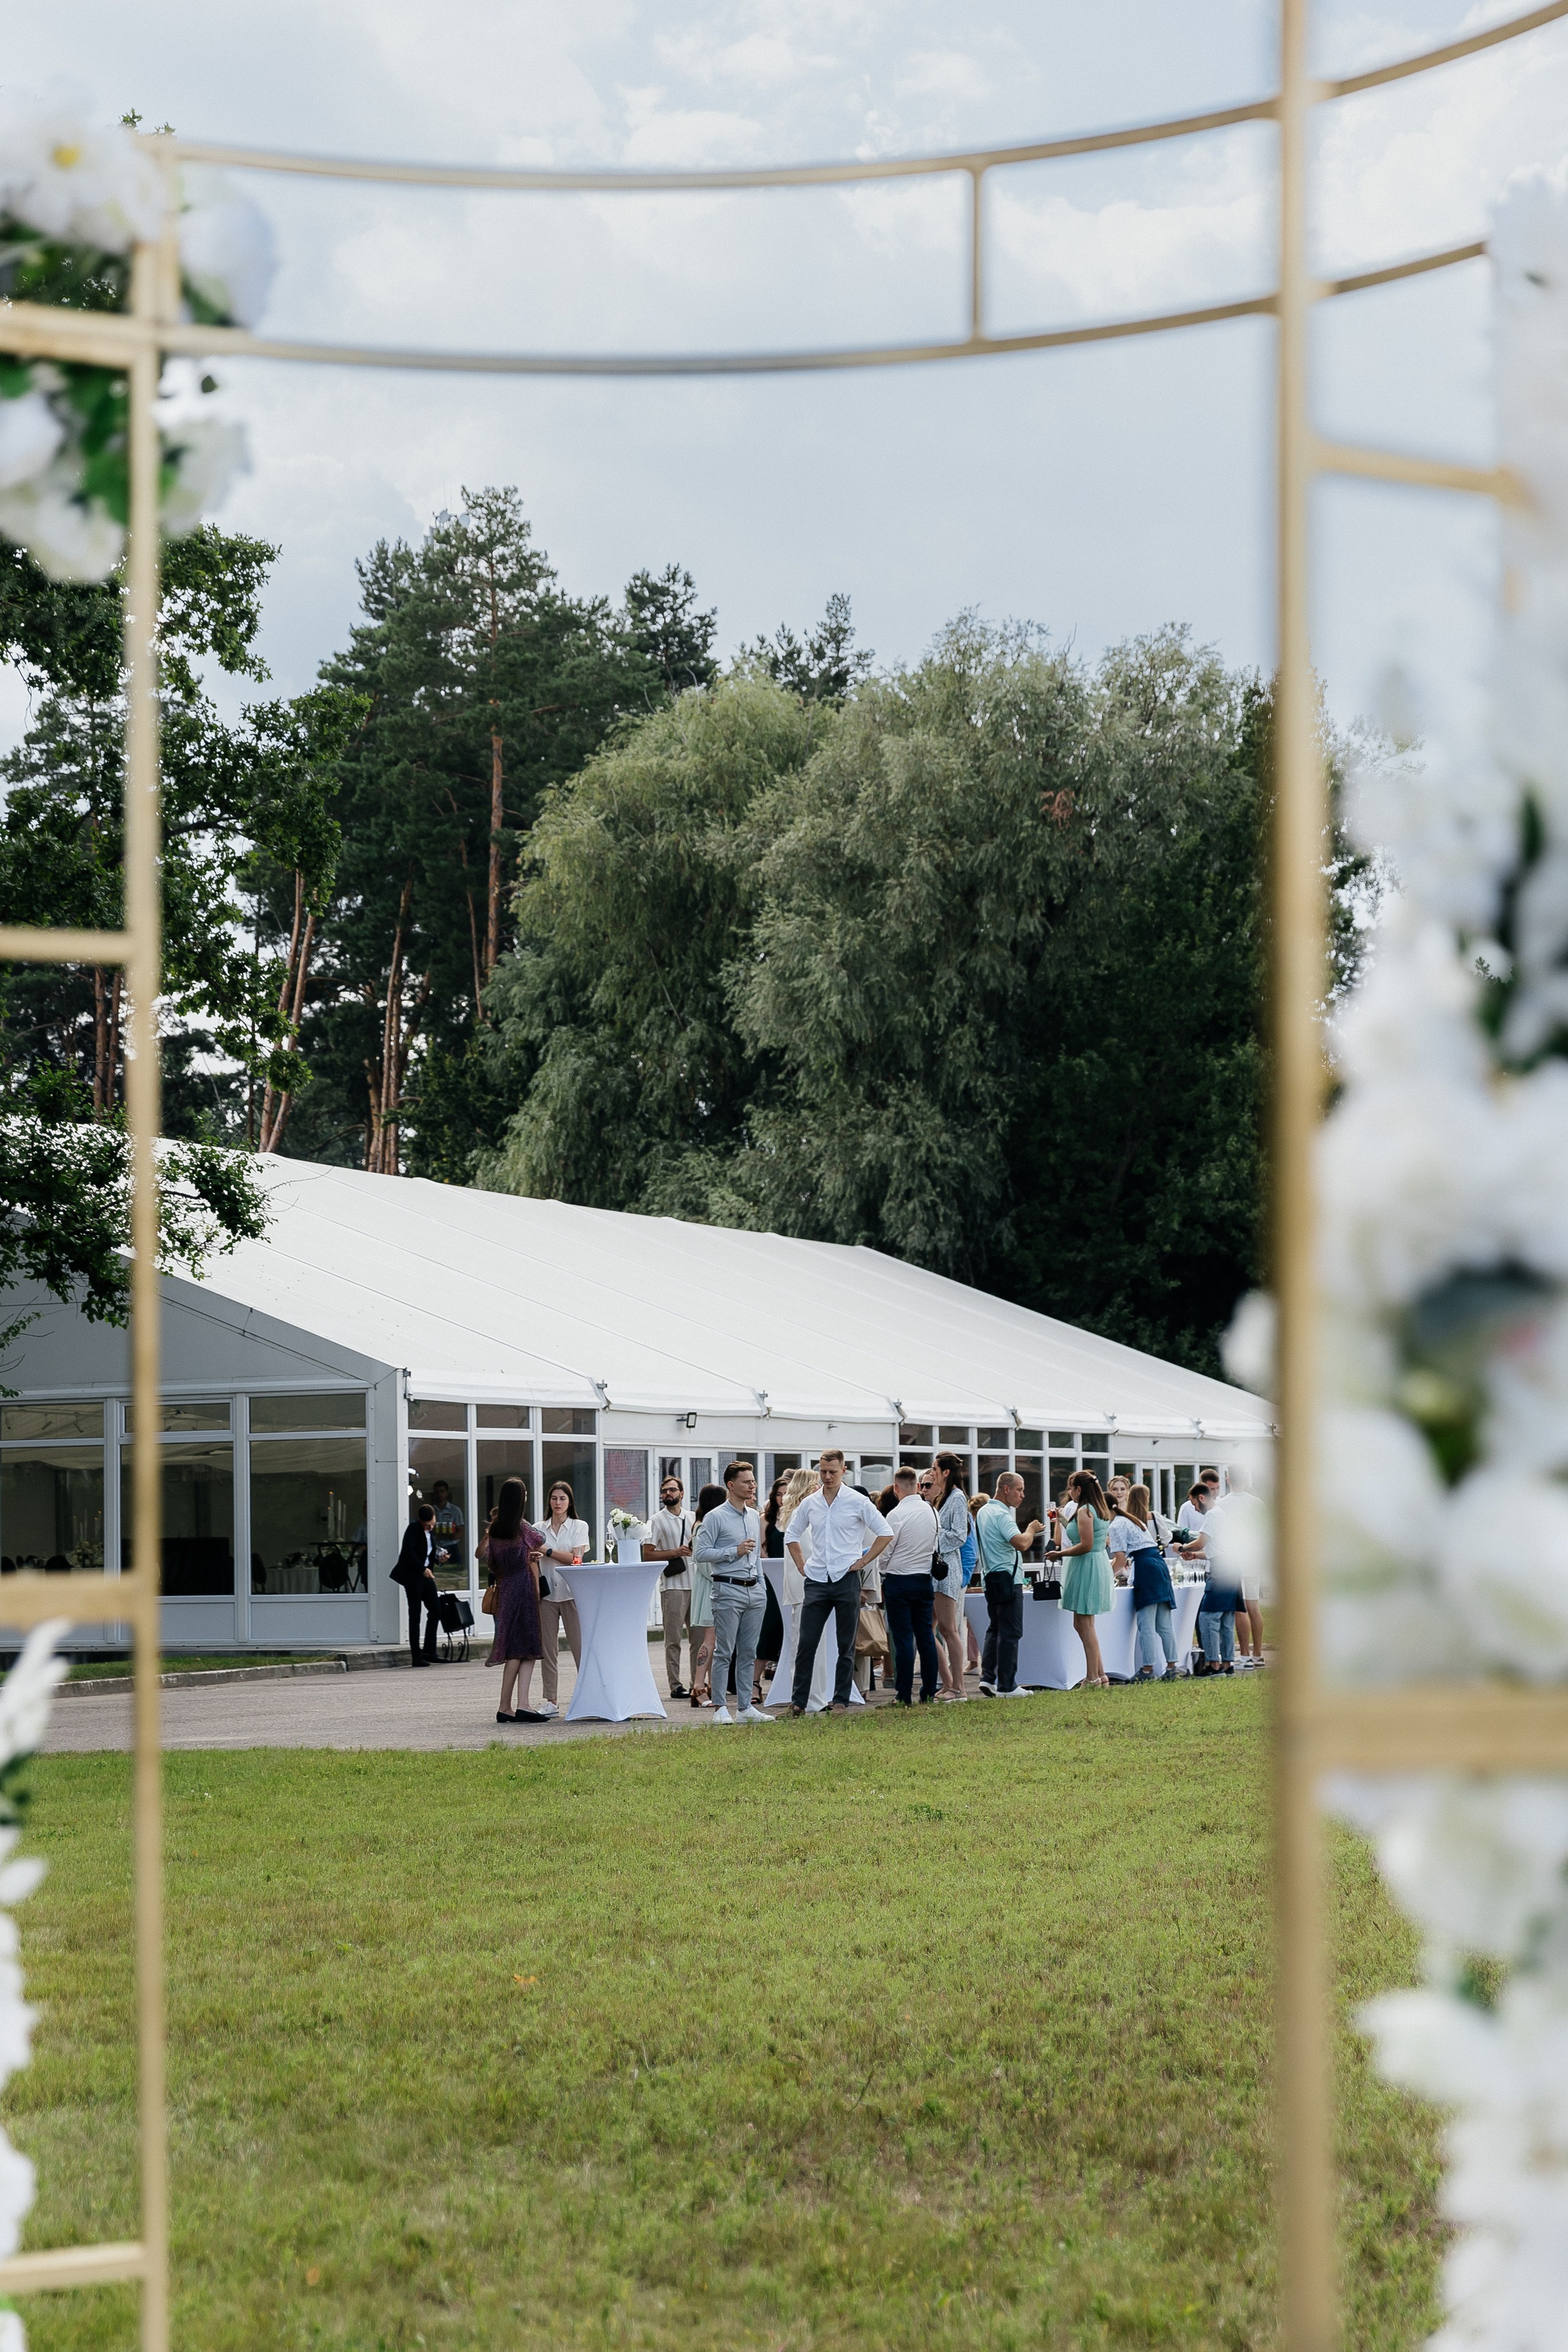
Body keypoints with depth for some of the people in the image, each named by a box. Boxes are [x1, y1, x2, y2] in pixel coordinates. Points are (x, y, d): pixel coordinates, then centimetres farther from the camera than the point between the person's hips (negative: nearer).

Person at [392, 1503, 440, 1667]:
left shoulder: (431, 1530, 12)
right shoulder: (414, 1528, -12)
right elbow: (408, 1551, -22)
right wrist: (422, 1569, -24)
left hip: (426, 1574, 8)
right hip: (413, 1575, -8)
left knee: (435, 1611, 5)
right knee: (415, 1615, -4)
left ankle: (429, 1653, 13)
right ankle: (416, 1657, -2)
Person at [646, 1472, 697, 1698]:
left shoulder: (692, 1518, 15)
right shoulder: (657, 1521, 0)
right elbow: (647, 1554, -6)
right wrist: (676, 1552, -15)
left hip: (696, 1584, 5)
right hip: (673, 1586, -5)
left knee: (698, 1636, 7)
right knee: (673, 1639, -4)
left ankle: (698, 1683, 13)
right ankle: (675, 1685, -2)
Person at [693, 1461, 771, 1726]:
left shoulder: (753, 1516, 16)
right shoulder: (716, 1518, -6)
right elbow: (700, 1553, -11)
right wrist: (734, 1551, -14)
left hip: (754, 1591, 7)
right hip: (728, 1590, -7)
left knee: (749, 1652, 8)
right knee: (724, 1652, -6)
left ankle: (745, 1706, 12)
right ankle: (720, 1708, -4)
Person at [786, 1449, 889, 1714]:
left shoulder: (858, 1502, -2)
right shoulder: (809, 1504, 8)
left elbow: (885, 1534, 0)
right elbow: (792, 1535, 22)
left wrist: (863, 1561, -4)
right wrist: (801, 1565, 10)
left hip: (847, 1580, -3)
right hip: (816, 1580, 3)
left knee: (846, 1646, 4)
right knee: (806, 1643, -1)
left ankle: (841, 1701, 10)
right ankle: (798, 1701, 3)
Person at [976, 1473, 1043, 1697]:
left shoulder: (984, 1511, 14)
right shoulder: (1002, 1515, -16)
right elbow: (1021, 1543, -28)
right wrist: (1031, 1530, -9)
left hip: (991, 1577, 9)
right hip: (1008, 1578, -9)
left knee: (995, 1629, 15)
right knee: (1010, 1633, -4)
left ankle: (987, 1678, 8)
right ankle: (1006, 1686, -3)